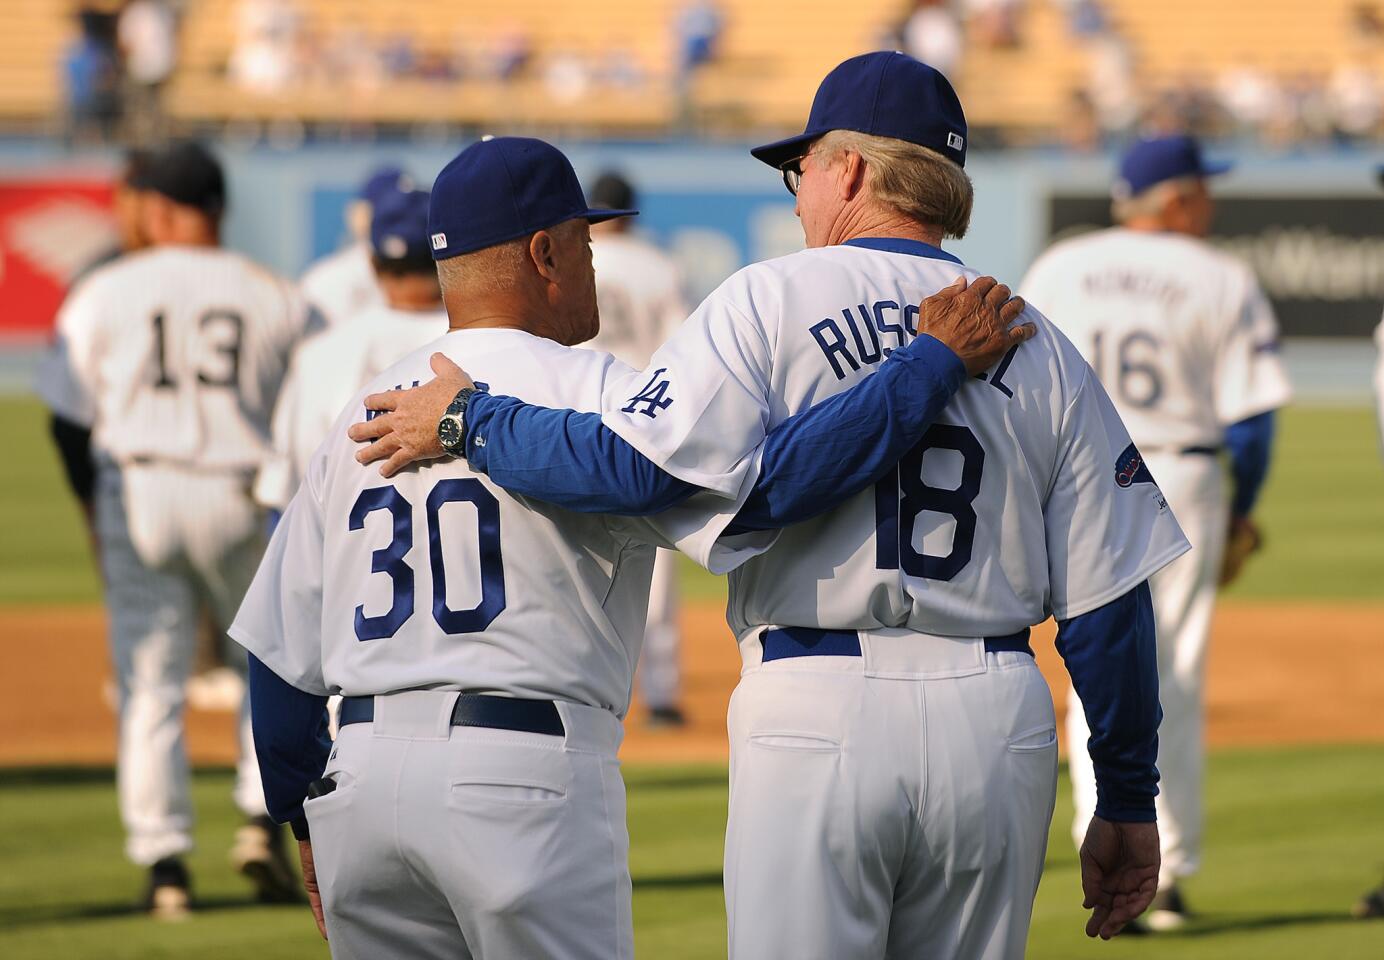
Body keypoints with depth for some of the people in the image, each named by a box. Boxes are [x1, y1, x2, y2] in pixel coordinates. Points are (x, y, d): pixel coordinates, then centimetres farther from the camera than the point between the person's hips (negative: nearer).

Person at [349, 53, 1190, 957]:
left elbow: (639, 465, -14)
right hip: (998, 724, 4)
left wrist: (469, 423, 0)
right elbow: (1109, 600, 7)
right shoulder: (1040, 347, 10)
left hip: (817, 713, -3)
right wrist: (1128, 804, 13)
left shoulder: (771, 299, 0)